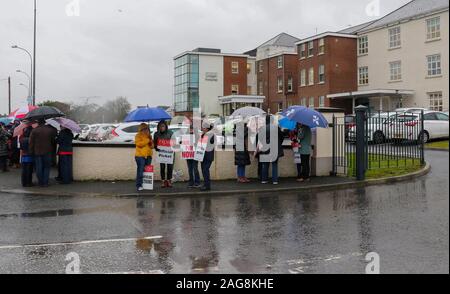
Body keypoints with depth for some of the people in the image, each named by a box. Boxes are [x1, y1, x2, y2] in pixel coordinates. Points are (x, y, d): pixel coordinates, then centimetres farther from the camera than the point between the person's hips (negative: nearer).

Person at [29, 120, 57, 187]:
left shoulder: (34, 131, -4)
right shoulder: (51, 130, -1)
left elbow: (31, 142, -2)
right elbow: (53, 141, 7)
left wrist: (31, 151, 5)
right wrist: (52, 149, 19)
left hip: (37, 152, 0)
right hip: (47, 152, 1)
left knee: (39, 168, 6)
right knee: (46, 167, 7)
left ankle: (40, 183, 9)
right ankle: (45, 183, 3)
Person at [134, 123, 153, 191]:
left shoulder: (149, 136, 18)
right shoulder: (138, 136, -2)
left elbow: (152, 146, 22)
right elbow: (139, 143, -18)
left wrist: (151, 142, -1)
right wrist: (147, 140, -15)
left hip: (148, 155, 6)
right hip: (140, 156, -6)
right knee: (140, 170, -9)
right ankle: (139, 185, -6)